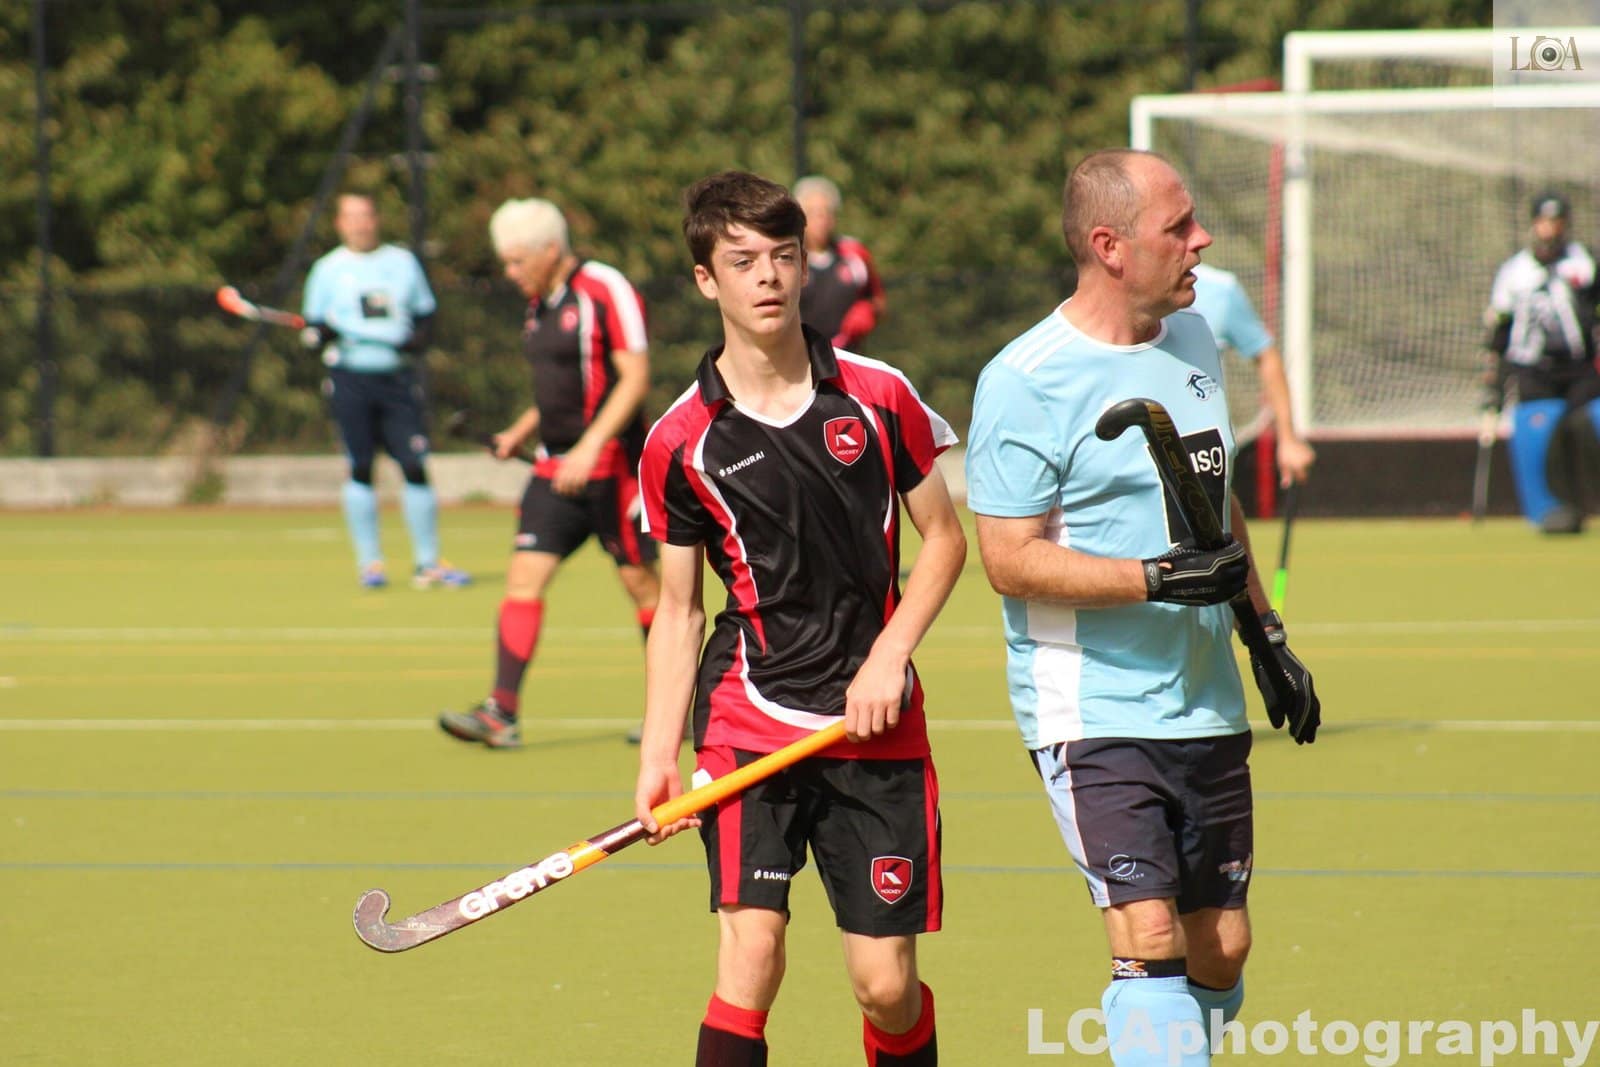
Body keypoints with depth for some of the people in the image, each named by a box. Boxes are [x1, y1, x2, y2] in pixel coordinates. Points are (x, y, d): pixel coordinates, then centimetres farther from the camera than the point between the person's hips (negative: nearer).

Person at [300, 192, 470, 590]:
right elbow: (311, 329, 8)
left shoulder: (403, 262, 11)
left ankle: (428, 563, 1)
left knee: (415, 466, -5)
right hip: (350, 379, -1)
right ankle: (369, 561, 7)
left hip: (397, 377, 1)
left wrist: (416, 340, -5)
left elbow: (425, 315, 15)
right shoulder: (328, 269, 7)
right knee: (361, 468, -2)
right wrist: (320, 335, -15)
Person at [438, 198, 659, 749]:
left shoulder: (606, 290, -12)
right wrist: (522, 431, 13)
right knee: (525, 574, -4)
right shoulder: (540, 303, 14)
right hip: (555, 466, 8)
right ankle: (502, 711, -9)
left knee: (639, 580, 1)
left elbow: (635, 377, -16)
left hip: (610, 461, -8)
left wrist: (590, 446, -23)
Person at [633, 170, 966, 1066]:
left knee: (887, 984, 0)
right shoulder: (680, 443, 1)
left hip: (879, 726, 1)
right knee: (752, 947, -17)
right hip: (749, 720, -1)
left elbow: (945, 539, 10)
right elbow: (679, 612, 7)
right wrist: (659, 757, -1)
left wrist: (889, 654, -5)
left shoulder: (878, 397, 2)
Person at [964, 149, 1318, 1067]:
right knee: (1150, 941, -18)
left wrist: (1266, 630, 24)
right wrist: (1156, 578, -24)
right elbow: (1012, 561, -16)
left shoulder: (1193, 337, 10)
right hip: (1091, 708, -7)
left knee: (1221, 954, 8)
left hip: (1206, 706, 7)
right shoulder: (1024, 382, -13)